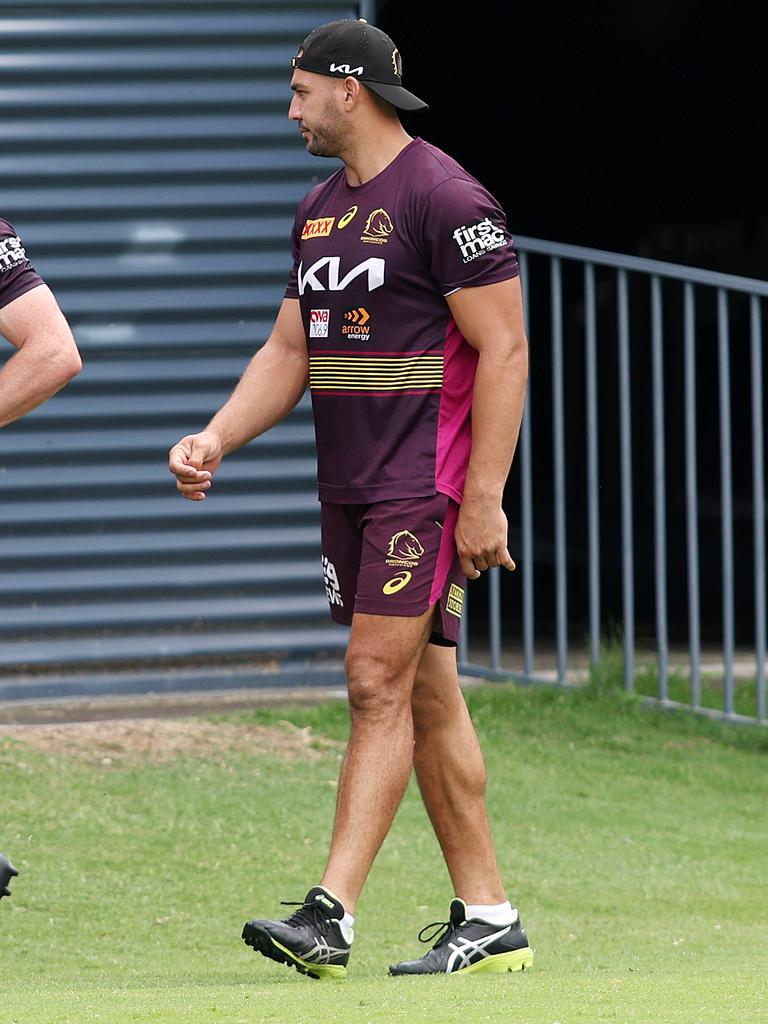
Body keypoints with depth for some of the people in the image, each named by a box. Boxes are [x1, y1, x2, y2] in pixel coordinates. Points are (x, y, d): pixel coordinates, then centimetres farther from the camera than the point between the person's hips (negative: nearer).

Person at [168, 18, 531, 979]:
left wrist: (482, 498, -18)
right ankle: (487, 918, 11)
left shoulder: (443, 198, -11)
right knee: (426, 698, 8)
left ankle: (330, 914, -19)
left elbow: (503, 350, -14)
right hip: (348, 490, 9)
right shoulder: (320, 208, 16)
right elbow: (289, 350, 20)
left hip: (427, 484, -9)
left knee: (379, 684, -14)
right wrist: (215, 438, 4)